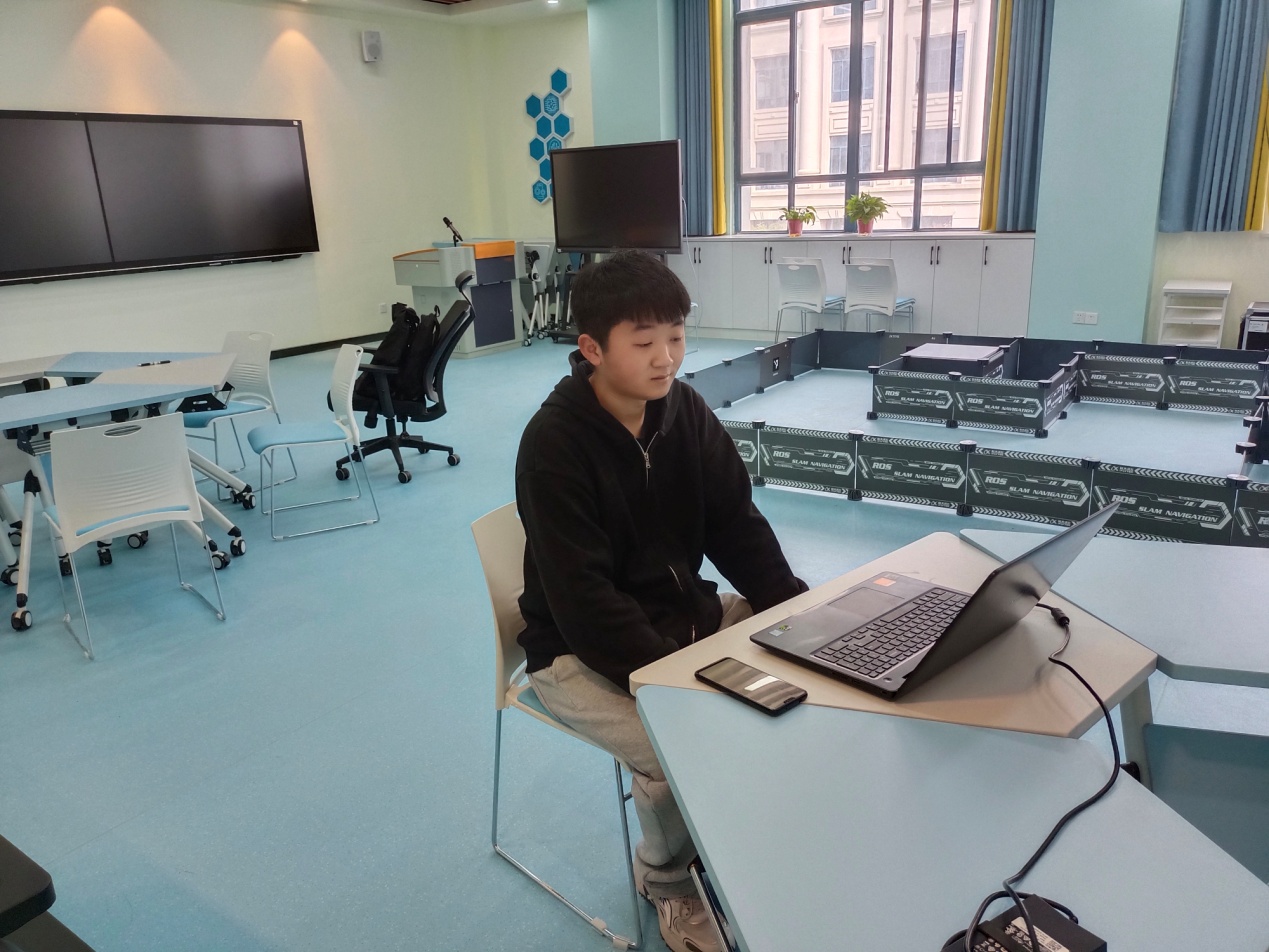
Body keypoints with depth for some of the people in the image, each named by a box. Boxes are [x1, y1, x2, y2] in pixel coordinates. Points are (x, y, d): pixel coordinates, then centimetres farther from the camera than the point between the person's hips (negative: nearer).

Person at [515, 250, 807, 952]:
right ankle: (670, 883, 8)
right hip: (581, 650, -6)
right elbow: (584, 601, -25)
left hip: (685, 613, 6)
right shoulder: (554, 444, -22)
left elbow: (738, 524, 1)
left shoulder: (684, 409, -3)